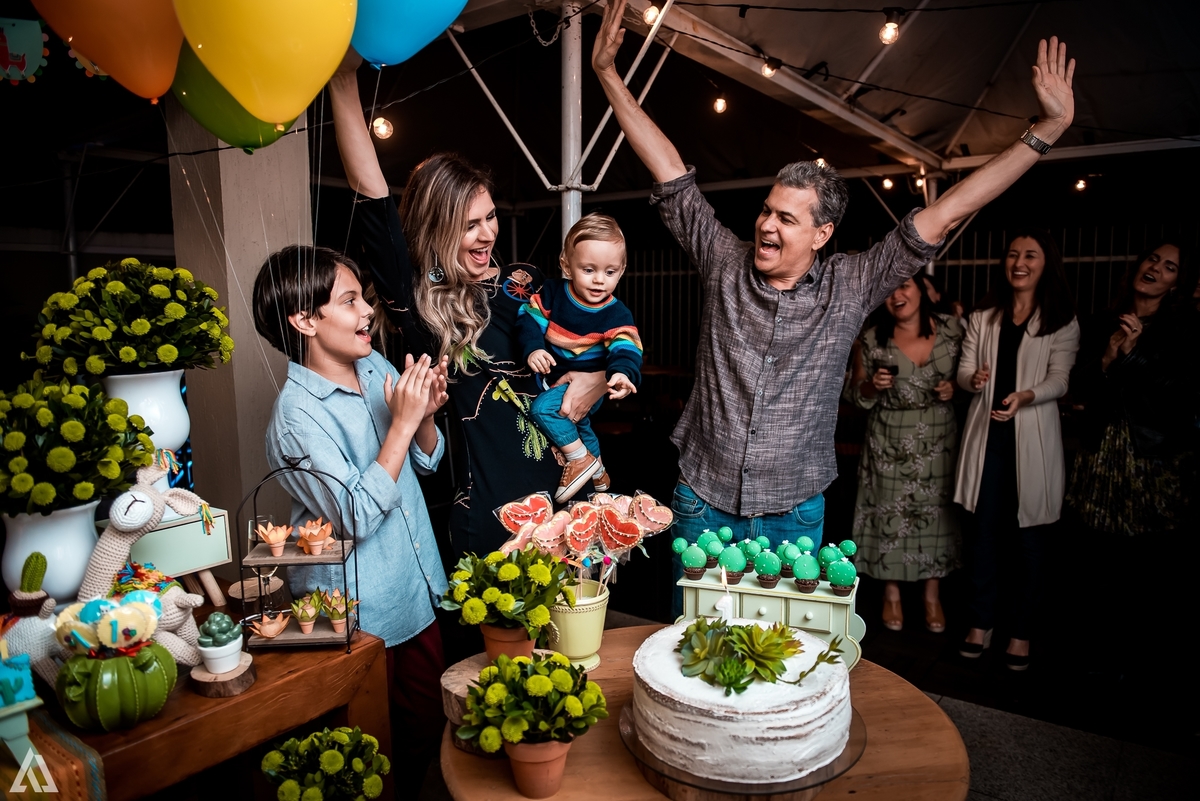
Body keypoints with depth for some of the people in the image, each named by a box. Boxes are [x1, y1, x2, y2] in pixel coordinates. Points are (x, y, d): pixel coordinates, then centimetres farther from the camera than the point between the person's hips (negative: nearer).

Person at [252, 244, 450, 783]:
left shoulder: (376, 366, -1)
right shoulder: (297, 415, -21)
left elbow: (426, 462, 9)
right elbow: (356, 517, -26)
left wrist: (425, 415, -11)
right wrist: (402, 422, -26)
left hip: (417, 591, 7)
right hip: (357, 616, -6)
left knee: (428, 730, 22)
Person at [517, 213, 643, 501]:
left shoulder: (617, 314, -18)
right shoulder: (552, 291, -12)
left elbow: (625, 349, -28)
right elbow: (530, 318, -13)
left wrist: (622, 373, -50)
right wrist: (532, 349, -32)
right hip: (551, 375, 5)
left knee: (544, 407, -27)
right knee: (579, 426, 25)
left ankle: (581, 459, -6)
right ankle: (598, 474, 53)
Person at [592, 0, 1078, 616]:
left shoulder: (851, 286, -5)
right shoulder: (726, 262, -4)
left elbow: (944, 213, -6)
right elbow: (669, 172, -4)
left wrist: (1048, 130, -7)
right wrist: (607, 74, -3)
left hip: (793, 514, 0)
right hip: (704, 502, 1)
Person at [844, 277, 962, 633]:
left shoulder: (951, 329, -1)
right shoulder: (871, 340, -4)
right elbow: (856, 396, 2)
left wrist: (955, 387, -9)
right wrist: (872, 386, -19)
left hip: (939, 440, 1)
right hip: (890, 443, -1)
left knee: (937, 512, 8)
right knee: (891, 513, 5)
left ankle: (932, 594, 28)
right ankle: (891, 593, 26)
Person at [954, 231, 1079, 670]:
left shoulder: (1062, 322, 4)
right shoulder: (982, 317, 12)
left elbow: (1059, 380, -5)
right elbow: (964, 371, 7)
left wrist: (1024, 396, -26)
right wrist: (974, 378, -17)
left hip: (1033, 439, -2)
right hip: (986, 436, 2)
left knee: (1027, 536, 4)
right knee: (983, 530, 6)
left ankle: (1021, 632, 18)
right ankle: (981, 622, 20)